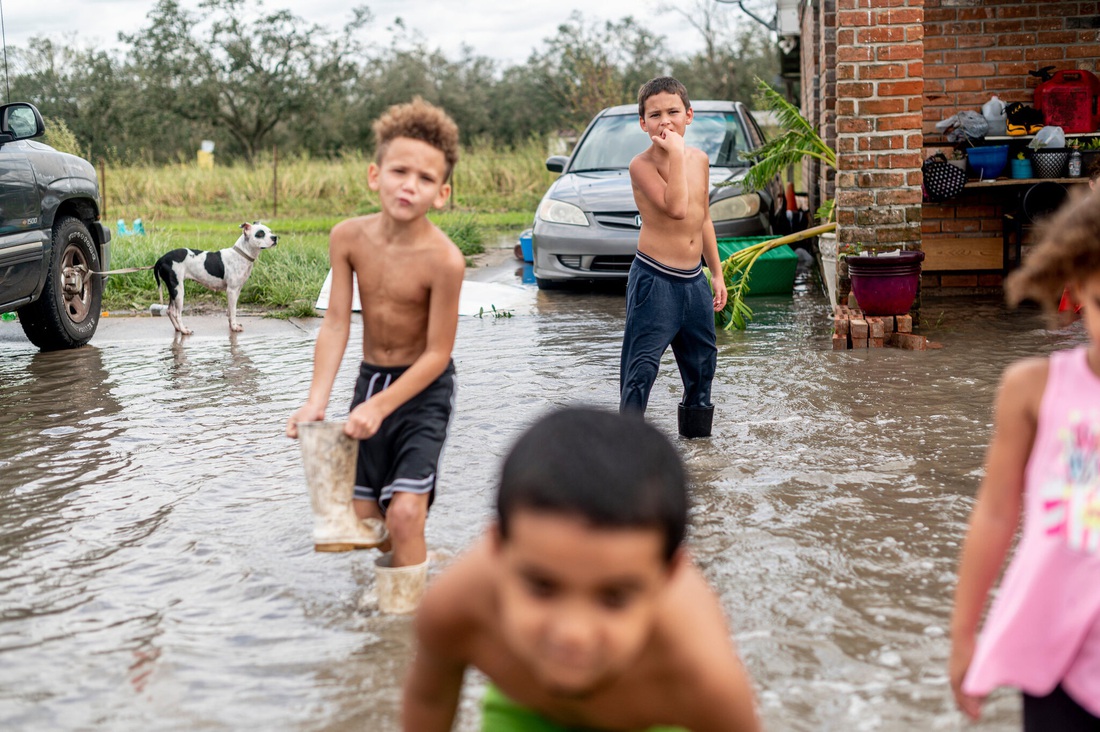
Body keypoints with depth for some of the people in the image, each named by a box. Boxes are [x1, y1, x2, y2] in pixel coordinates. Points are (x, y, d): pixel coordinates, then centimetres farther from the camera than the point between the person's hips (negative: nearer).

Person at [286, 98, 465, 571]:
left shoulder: (444, 260, -25)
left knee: (404, 512, -16)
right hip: (370, 377, 5)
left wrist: (379, 406, -24)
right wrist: (316, 401, -18)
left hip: (424, 388, -5)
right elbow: (336, 323, -9)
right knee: (359, 520, 9)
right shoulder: (349, 237, -11)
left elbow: (437, 353, -20)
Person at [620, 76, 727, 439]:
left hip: (694, 279, 7)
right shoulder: (642, 164, -12)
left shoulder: (699, 159, 8)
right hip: (655, 280, -7)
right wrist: (675, 154, -24)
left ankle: (697, 429, 33)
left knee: (702, 361, 17)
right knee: (642, 365, -9)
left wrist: (717, 273, 19)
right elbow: (676, 207, -27)